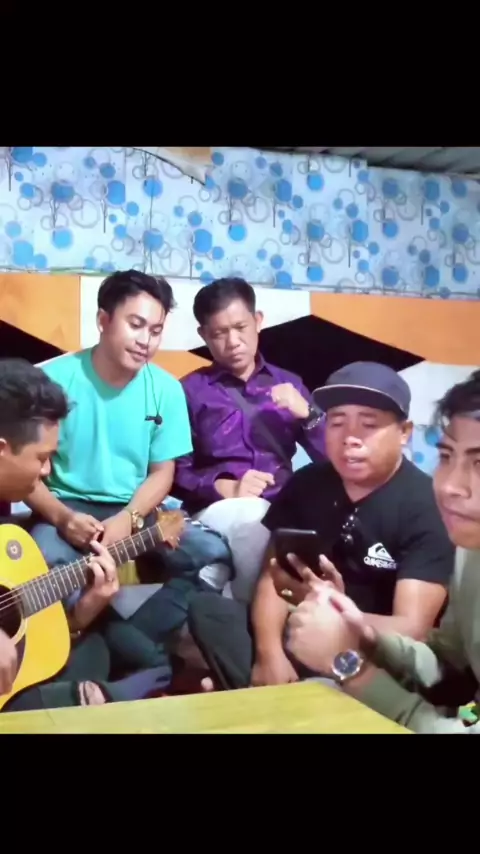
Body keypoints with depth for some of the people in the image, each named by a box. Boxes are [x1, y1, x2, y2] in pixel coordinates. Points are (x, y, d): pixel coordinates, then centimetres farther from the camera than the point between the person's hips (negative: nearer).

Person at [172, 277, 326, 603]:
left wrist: (306, 414, -6)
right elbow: (176, 472, 1)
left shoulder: (288, 383, 15)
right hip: (216, 510, -2)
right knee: (251, 516, -36)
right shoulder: (191, 390, 7)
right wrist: (225, 488, -15)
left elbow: (331, 460, 10)